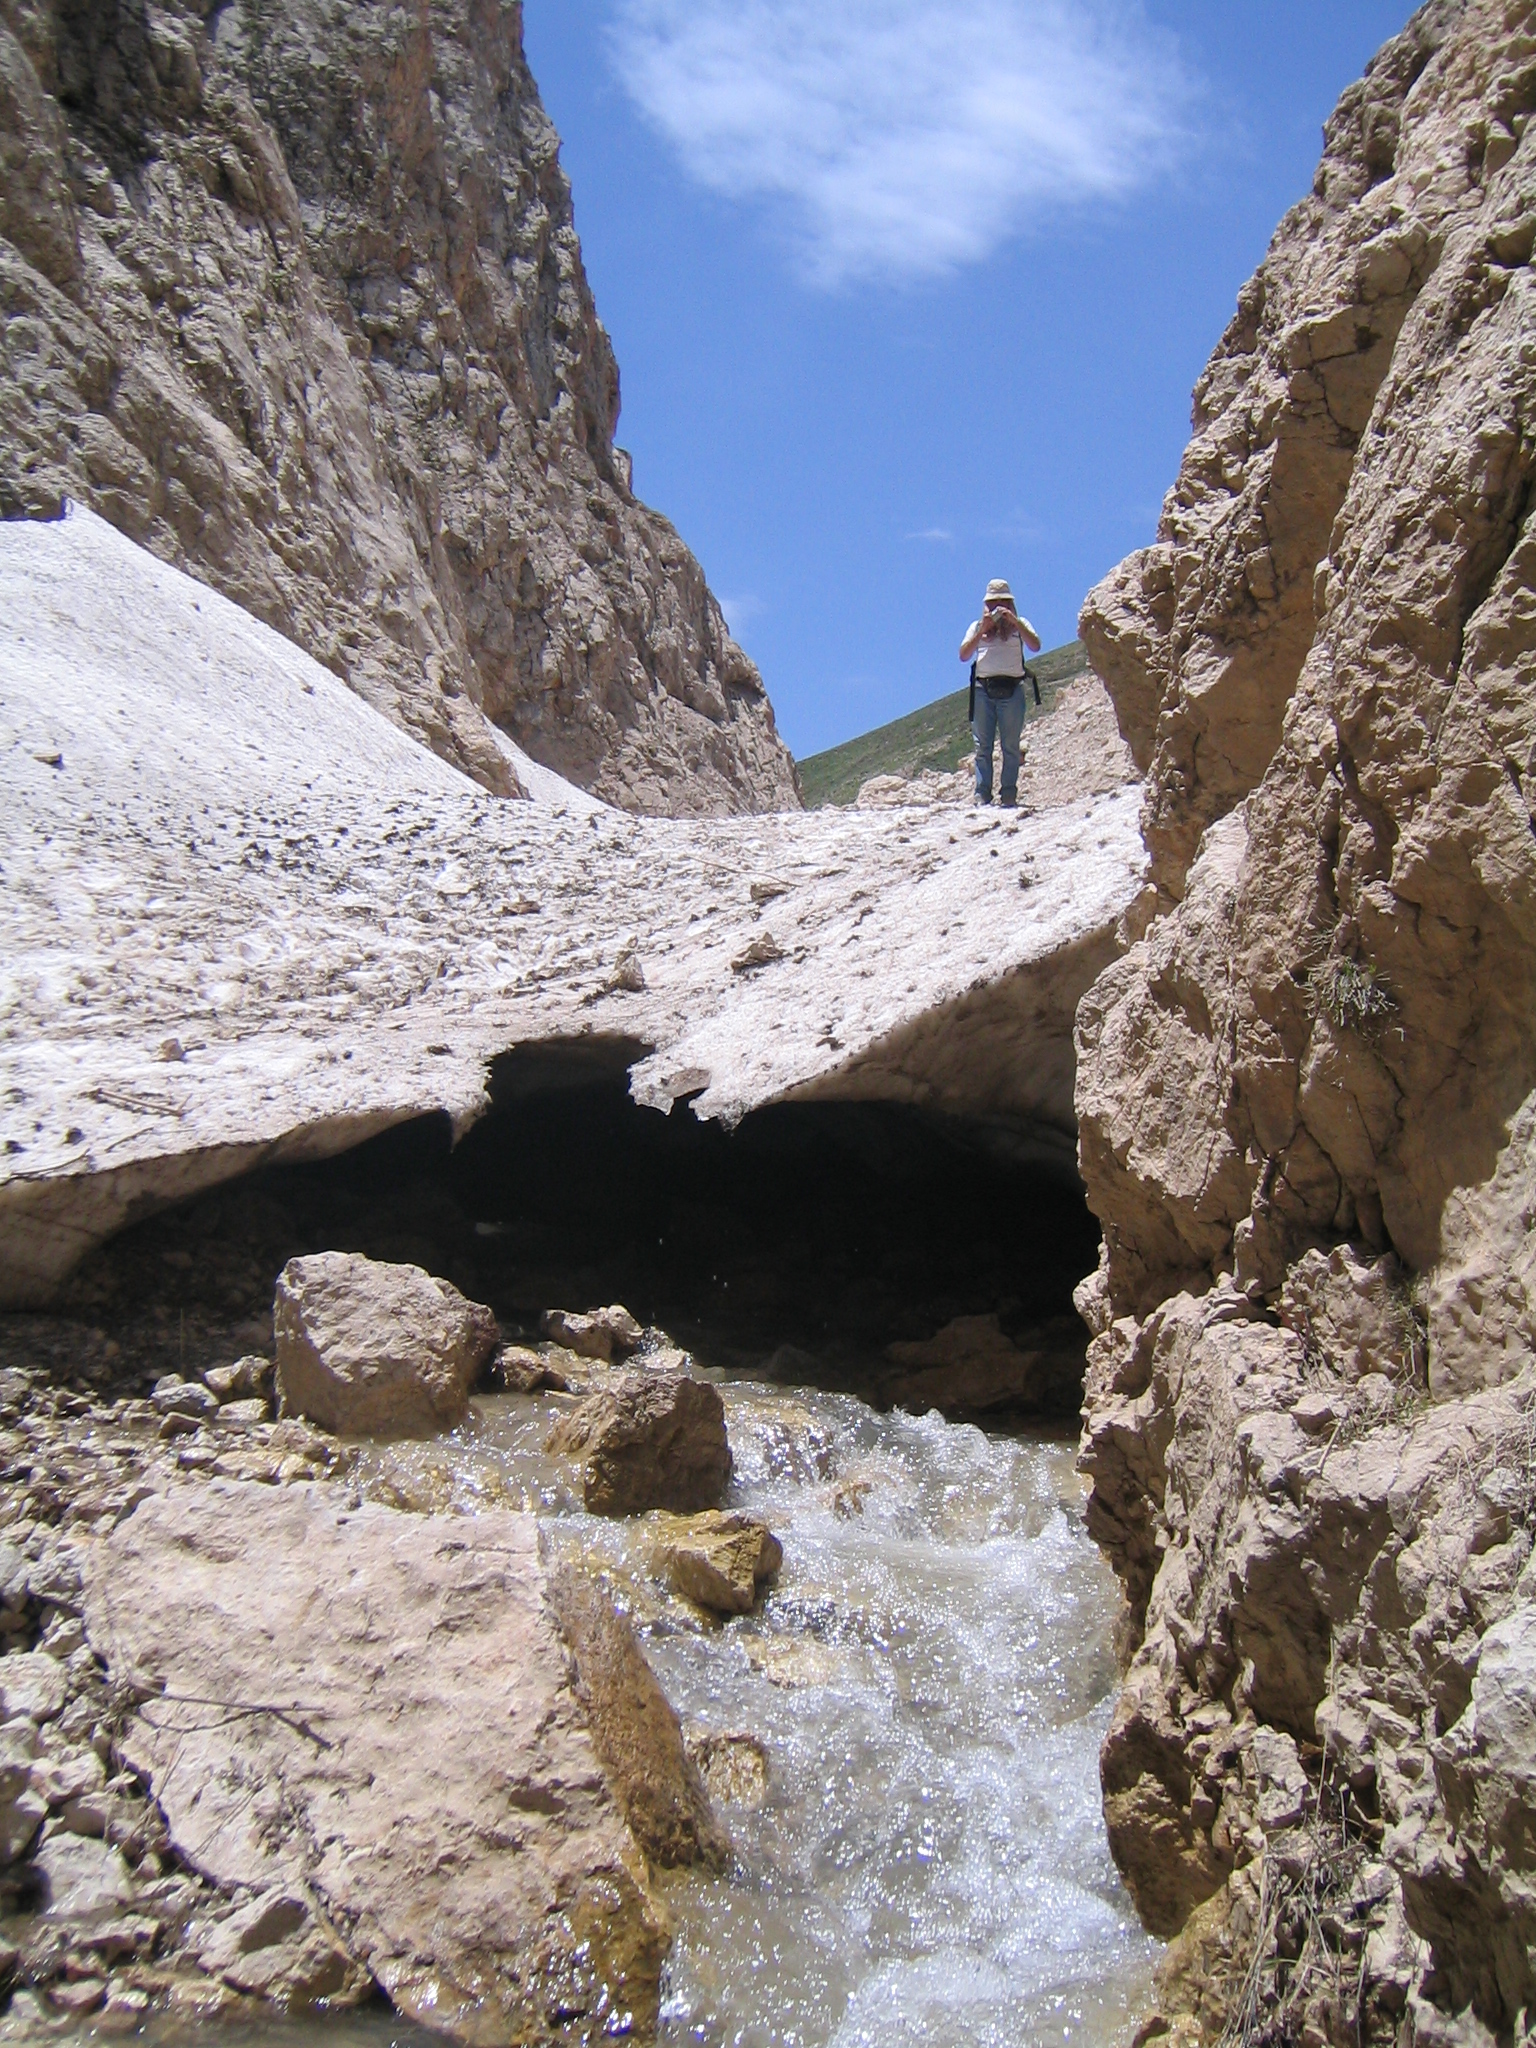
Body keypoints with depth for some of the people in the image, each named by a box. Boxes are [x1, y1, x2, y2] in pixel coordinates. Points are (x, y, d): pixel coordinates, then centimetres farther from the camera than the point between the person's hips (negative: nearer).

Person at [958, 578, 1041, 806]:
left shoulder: (1019, 625, 15)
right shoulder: (977, 626, 18)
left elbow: (1035, 646, -4)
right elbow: (963, 655, 4)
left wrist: (1014, 621, -11)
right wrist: (982, 630, -6)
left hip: (1011, 689, -1)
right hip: (983, 689, 1)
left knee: (1010, 746, -4)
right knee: (983, 746, -3)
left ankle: (1009, 794, -5)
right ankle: (982, 794, -6)